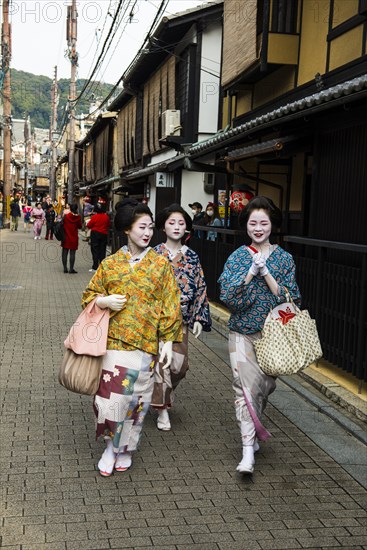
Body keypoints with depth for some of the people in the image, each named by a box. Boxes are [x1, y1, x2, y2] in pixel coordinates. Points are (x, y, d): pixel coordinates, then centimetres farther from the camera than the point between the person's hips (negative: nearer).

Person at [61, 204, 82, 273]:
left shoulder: (66, 216, -6)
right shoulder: (78, 217, -8)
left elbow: (63, 225, -2)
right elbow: (80, 226, 3)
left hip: (66, 237, 1)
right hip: (74, 238, -1)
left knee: (65, 253, 8)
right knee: (72, 253, 2)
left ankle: (65, 268, 8)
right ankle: (71, 269, -1)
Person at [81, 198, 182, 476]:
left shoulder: (160, 264, 1)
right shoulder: (110, 263, 4)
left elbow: (170, 305, 2)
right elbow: (89, 295, 12)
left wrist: (168, 341, -2)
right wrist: (105, 301, -10)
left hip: (144, 342, -1)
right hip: (113, 339, 1)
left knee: (134, 396, 5)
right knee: (110, 394, -1)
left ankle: (125, 448, 26)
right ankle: (111, 446, 22)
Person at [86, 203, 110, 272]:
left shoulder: (94, 216, -13)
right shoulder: (106, 217, -3)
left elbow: (89, 225, -7)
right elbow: (109, 224, 10)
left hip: (95, 234, -3)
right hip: (104, 234, 3)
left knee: (95, 251, 0)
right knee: (102, 250, 9)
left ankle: (95, 267, -4)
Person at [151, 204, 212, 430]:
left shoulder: (192, 256, 5)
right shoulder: (155, 254, -1)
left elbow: (200, 288, 6)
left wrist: (199, 318, 1)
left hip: (181, 318, 2)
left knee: (179, 365, 1)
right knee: (160, 362, -2)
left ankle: (166, 392, 31)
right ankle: (163, 410, 11)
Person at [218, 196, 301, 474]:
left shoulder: (284, 258, 0)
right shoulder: (237, 257, -2)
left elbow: (291, 299, -9)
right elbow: (229, 297, -12)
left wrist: (265, 272, -17)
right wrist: (252, 270, -20)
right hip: (243, 333, -1)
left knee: (266, 385, 13)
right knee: (246, 386, -8)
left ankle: (253, 429, 38)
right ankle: (248, 450, -6)